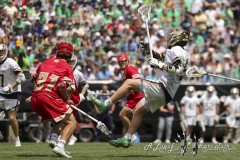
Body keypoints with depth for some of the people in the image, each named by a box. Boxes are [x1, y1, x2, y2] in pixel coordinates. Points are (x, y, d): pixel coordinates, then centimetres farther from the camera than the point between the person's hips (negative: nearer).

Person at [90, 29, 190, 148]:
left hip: (163, 89, -10)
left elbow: (177, 70, -24)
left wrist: (159, 65, -26)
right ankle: (126, 139, 20)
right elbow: (161, 57, 31)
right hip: (167, 94, 10)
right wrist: (149, 50, 19)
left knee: (129, 83, -9)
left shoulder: (176, 50, -9)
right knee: (139, 111, 18)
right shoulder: (183, 53, 20)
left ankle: (105, 105, -8)